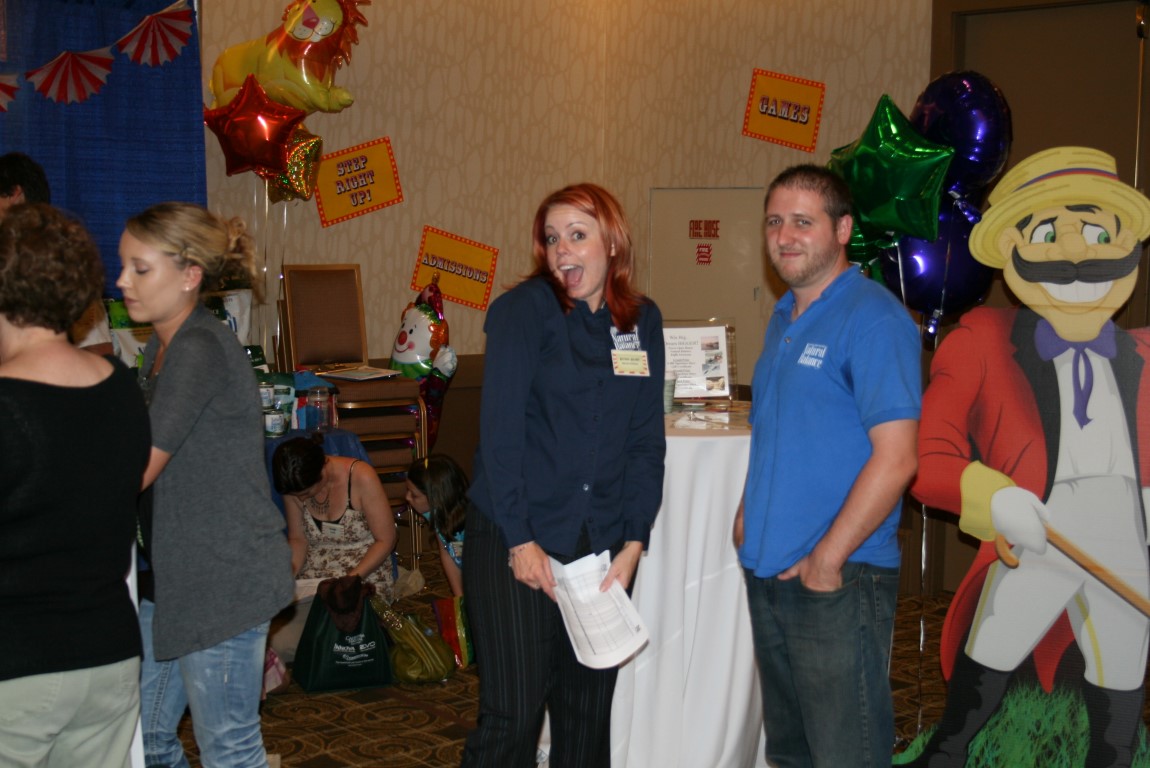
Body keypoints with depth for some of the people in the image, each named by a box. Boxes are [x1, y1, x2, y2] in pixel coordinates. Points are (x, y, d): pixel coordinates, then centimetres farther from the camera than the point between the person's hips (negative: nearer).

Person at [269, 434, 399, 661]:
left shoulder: (361, 477, -16)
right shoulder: (294, 486, -3)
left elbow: (385, 540, -11)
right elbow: (298, 539, 10)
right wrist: (290, 570, -10)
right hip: (313, 578, 4)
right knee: (281, 644, -21)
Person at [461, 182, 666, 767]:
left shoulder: (643, 320, 7)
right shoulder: (524, 309, -6)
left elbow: (647, 440, 7)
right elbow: (500, 431, -10)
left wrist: (633, 543, -1)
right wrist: (520, 541, -13)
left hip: (602, 543, 4)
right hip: (516, 541, -4)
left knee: (589, 709, 11)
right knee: (514, 713, -3)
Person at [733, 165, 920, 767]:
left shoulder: (873, 318, -13)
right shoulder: (783, 318, 14)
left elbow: (896, 457, -20)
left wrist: (826, 559, -18)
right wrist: (749, 512, 8)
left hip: (840, 579, -8)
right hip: (768, 571, 8)